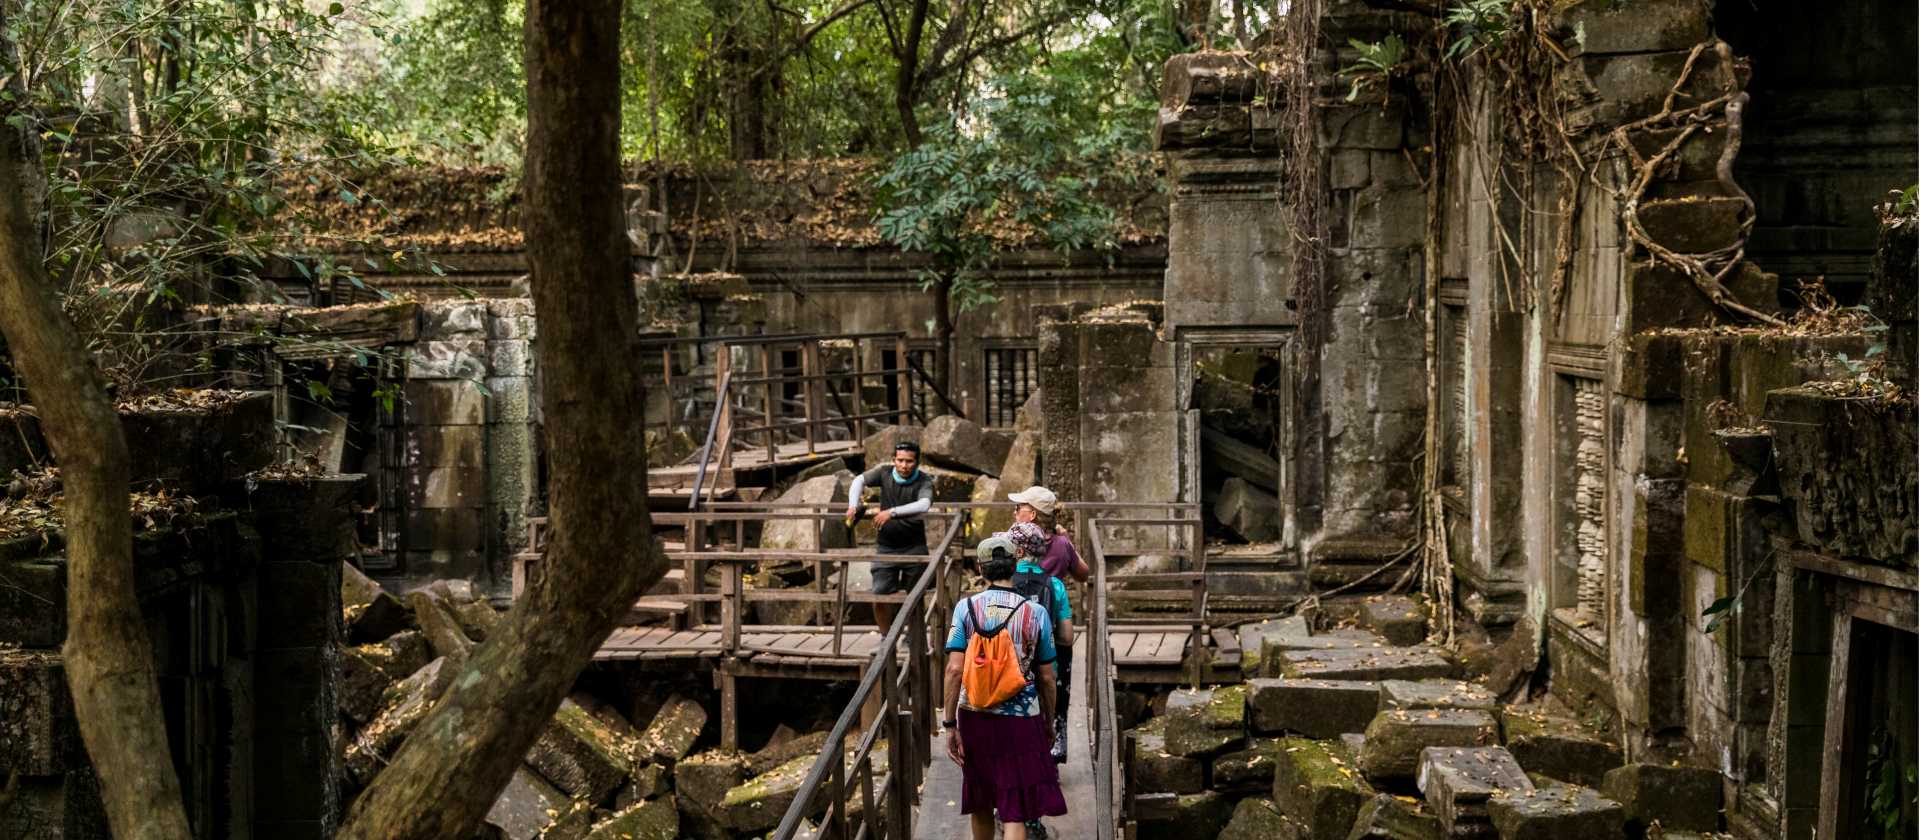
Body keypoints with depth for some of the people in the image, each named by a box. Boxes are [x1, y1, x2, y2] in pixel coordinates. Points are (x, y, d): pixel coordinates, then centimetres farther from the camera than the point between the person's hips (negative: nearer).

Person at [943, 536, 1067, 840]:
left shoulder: (966, 607, -4)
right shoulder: (1035, 613, -3)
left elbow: (955, 669, -11)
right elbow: (1046, 677, 2)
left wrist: (949, 724, -6)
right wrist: (1049, 723, 16)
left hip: (975, 717, 2)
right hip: (1021, 721, -2)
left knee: (980, 804, 21)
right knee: (1014, 813, -1)